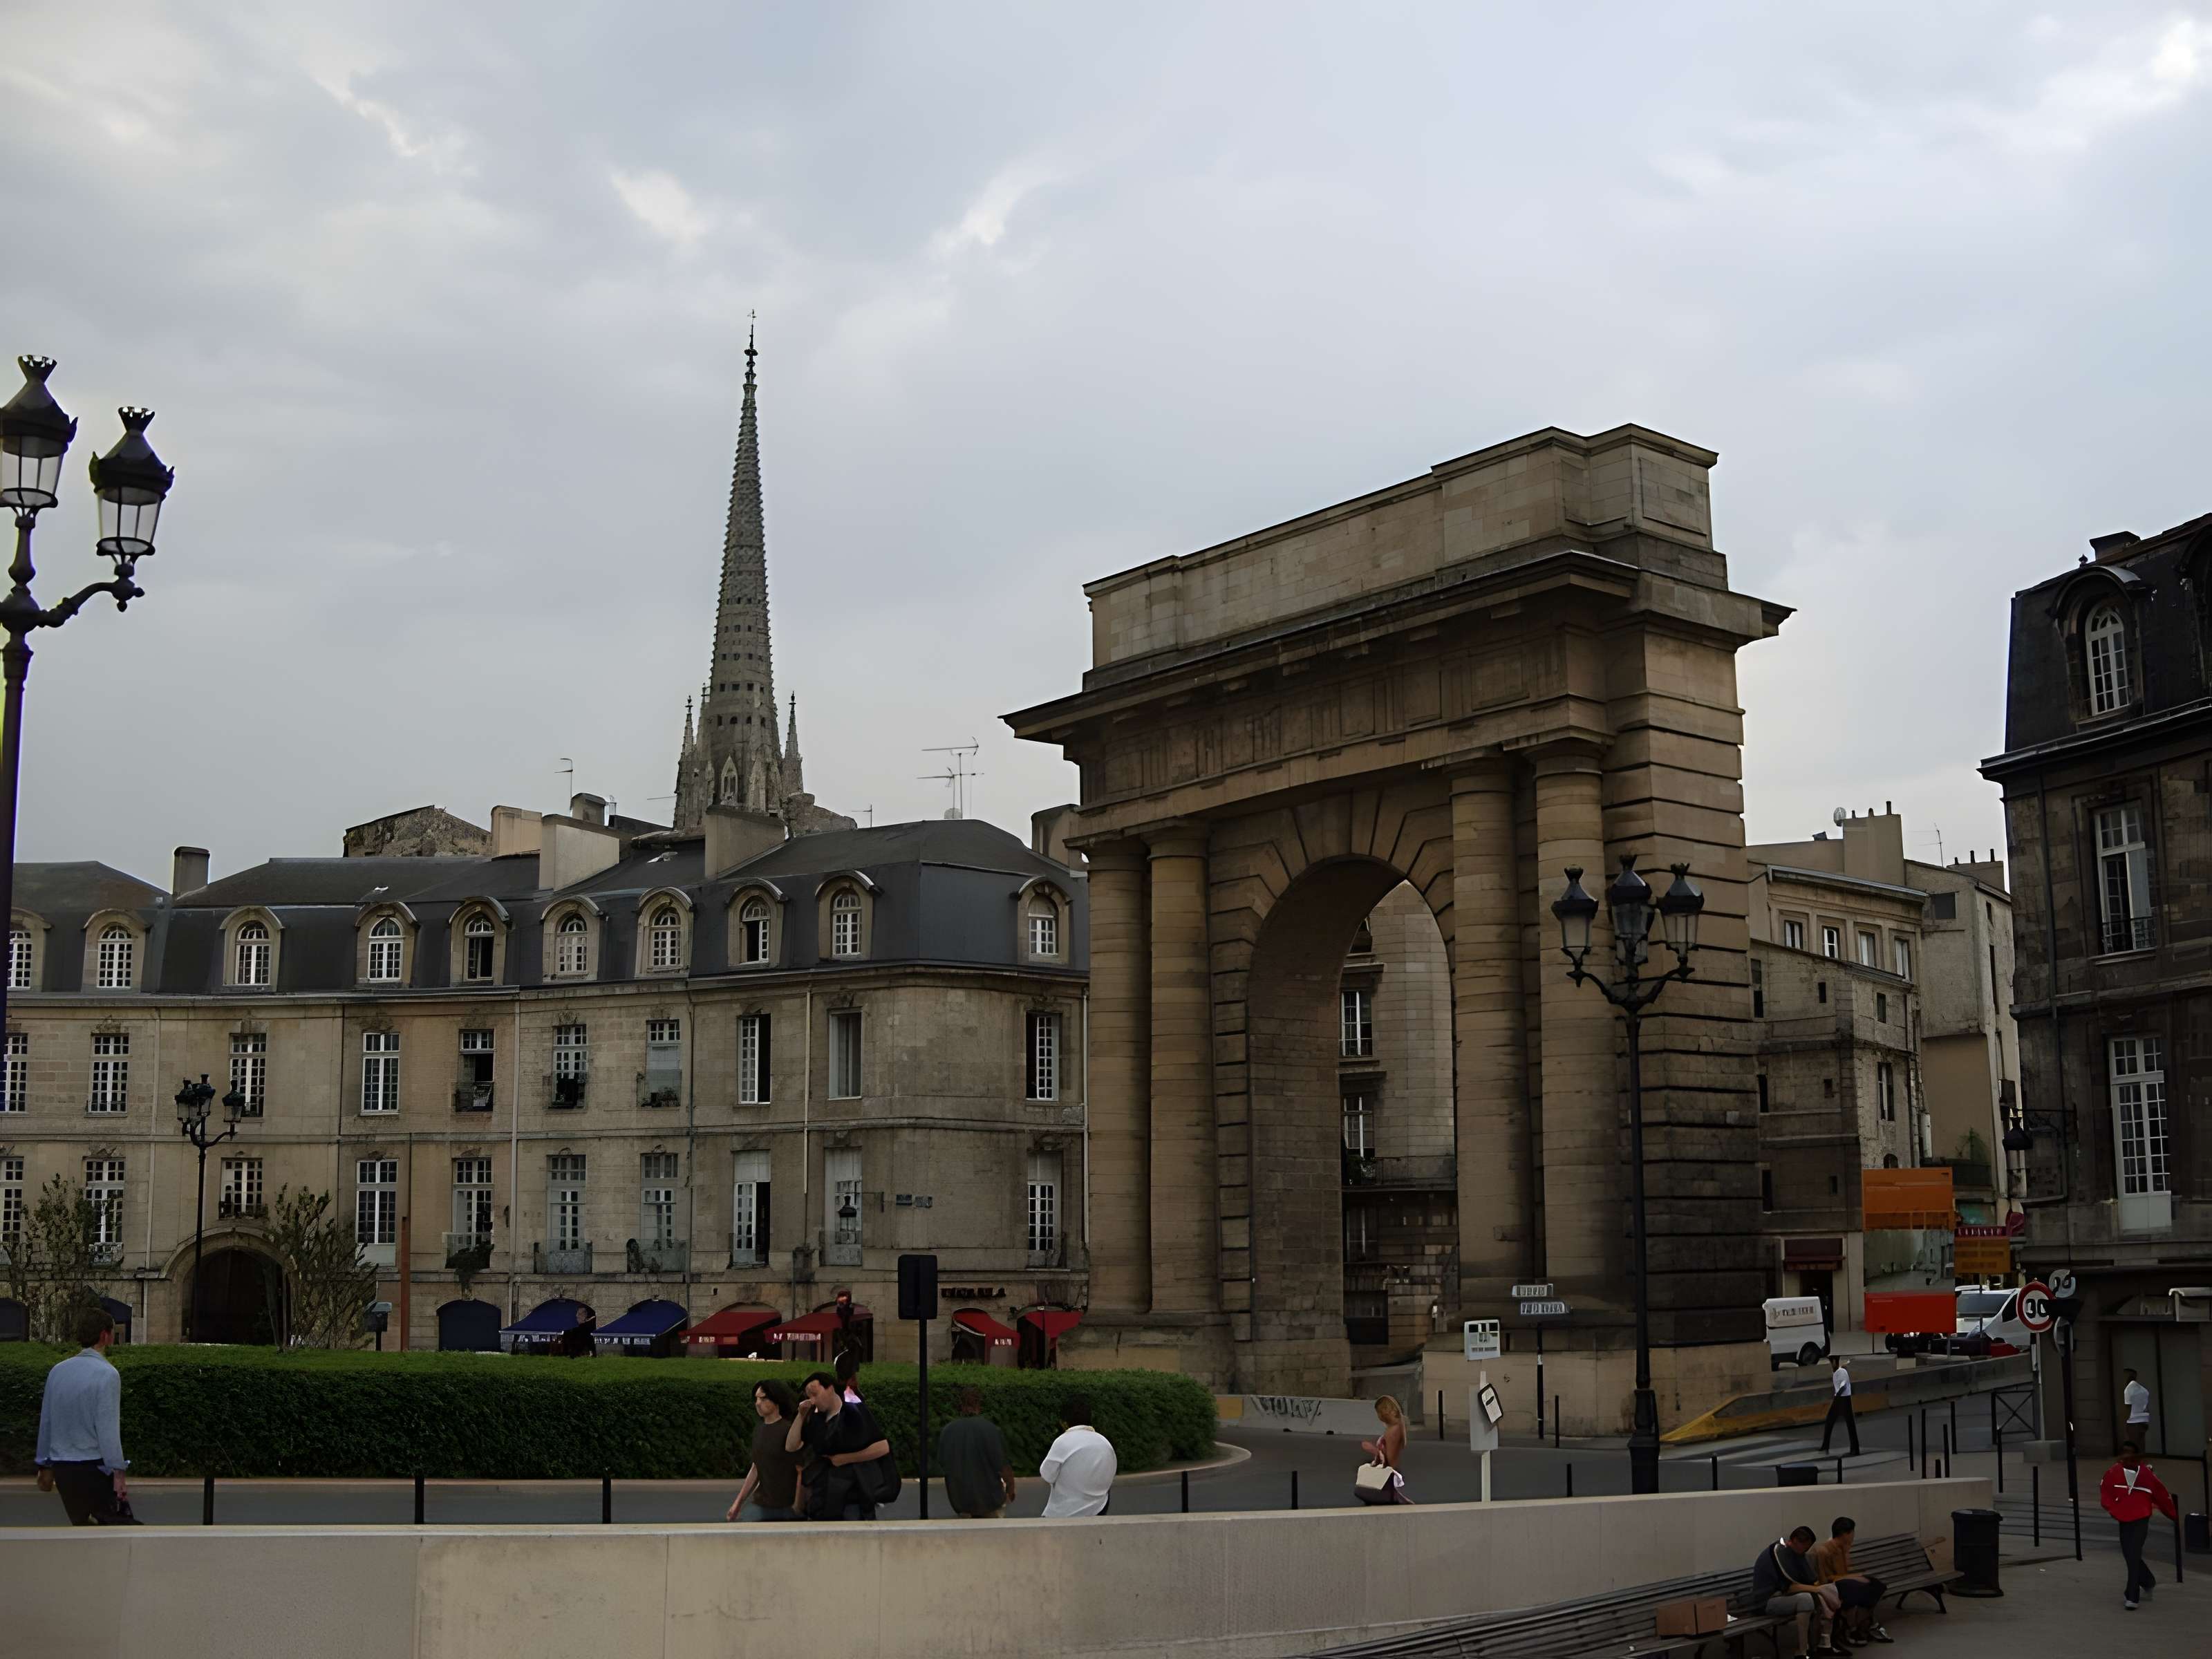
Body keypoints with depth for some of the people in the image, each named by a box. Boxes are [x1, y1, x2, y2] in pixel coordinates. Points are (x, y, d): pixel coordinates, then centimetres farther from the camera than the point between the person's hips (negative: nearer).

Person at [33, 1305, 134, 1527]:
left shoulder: (58, 1371, 7)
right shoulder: (106, 1373, -13)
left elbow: (46, 1423, 12)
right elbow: (108, 1428, -16)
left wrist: (45, 1466, 22)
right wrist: (118, 1474, -14)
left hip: (62, 1468, 7)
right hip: (94, 1467, -7)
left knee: (81, 1527, 14)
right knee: (118, 1526, -3)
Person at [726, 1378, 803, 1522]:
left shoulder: (790, 1430, -10)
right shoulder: (759, 1431, 13)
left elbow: (802, 1472, -12)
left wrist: (798, 1508, -12)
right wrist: (739, 1502, 19)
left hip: (787, 1509, -6)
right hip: (760, 1504, 6)